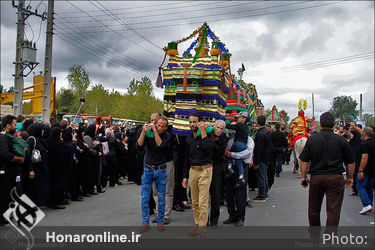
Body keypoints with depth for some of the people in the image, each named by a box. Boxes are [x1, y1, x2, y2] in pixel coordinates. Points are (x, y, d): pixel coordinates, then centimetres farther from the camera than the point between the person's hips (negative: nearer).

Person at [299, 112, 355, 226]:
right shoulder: (341, 140, -3)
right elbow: (350, 162, 3)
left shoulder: (312, 139, -2)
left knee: (314, 209, 18)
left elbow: (304, 161, -2)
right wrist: (350, 177, 16)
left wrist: (303, 177, 7)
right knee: (333, 211, 3)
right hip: (335, 178, -1)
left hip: (316, 177, 2)